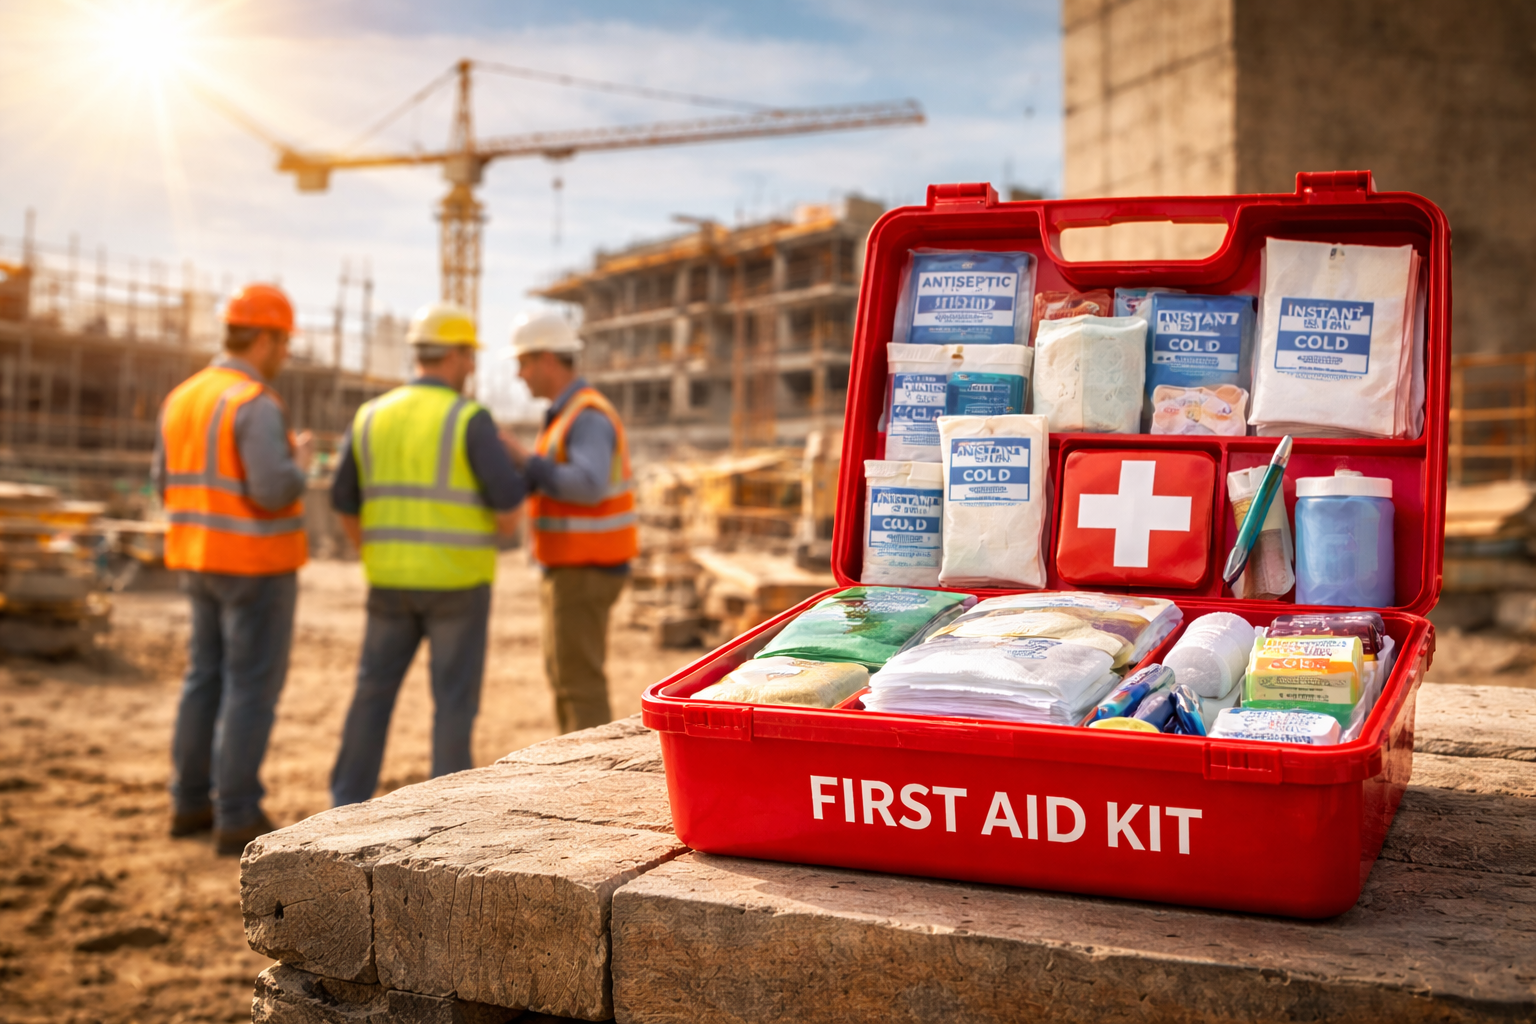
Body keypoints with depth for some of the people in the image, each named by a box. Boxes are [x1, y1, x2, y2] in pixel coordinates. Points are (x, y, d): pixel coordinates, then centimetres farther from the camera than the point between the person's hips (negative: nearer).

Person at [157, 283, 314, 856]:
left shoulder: (183, 398, 9)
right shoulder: (255, 404, -18)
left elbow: (170, 489, 13)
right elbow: (276, 493, -25)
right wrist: (300, 462, -4)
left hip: (201, 561, 8)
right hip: (256, 565, -8)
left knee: (207, 678, 17)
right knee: (252, 688, -2)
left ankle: (190, 803, 22)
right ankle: (237, 820, 1)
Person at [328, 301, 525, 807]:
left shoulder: (372, 416, 3)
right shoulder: (470, 420, -12)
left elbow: (346, 504, 9)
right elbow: (509, 498, -15)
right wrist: (500, 530, 9)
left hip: (392, 580, 4)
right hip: (456, 581, -4)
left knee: (375, 690, 14)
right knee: (455, 696, 5)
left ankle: (348, 803, 15)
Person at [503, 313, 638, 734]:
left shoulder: (588, 417, -18)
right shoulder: (569, 416, 16)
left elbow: (587, 487, -34)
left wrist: (524, 459, -26)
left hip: (584, 573, -10)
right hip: (572, 571, 10)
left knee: (579, 684, -7)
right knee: (565, 675, 16)